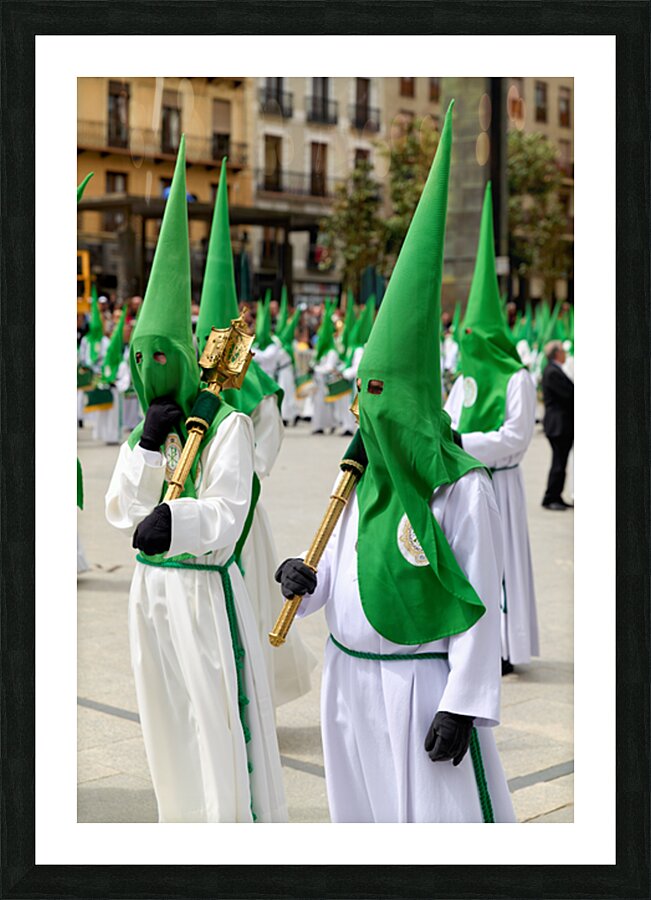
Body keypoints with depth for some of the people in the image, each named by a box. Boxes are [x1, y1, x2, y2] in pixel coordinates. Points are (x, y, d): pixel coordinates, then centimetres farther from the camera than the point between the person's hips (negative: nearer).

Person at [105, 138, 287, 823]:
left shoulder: (226, 426, -11)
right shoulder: (142, 433, 10)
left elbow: (227, 511, -25)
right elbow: (120, 512, 1)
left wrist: (174, 521, -46)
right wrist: (145, 447, -13)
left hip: (204, 589, -7)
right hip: (151, 589, 7)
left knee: (221, 730, -4)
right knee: (171, 728, 17)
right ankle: (182, 821, 31)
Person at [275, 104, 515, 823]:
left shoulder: (462, 487, -15)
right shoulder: (362, 476, 5)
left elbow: (480, 604, -15)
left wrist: (463, 705, -18)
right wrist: (305, 580, -9)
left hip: (420, 682, -7)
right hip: (350, 677, 7)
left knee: (445, 816, -2)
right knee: (363, 813, 18)